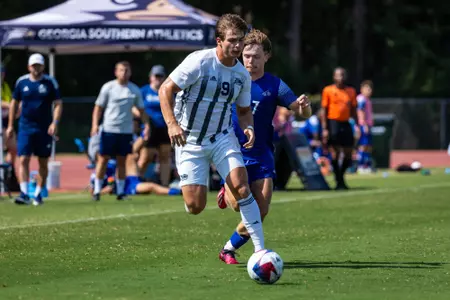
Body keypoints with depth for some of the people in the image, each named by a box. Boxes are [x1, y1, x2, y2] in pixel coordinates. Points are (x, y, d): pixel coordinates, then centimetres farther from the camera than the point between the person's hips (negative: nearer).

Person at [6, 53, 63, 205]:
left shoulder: (50, 82, -1)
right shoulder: (22, 82, 4)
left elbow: (58, 104, -2)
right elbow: (14, 103, 12)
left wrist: (55, 122, -16)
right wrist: (10, 125, 10)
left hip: (45, 129, -1)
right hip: (25, 128, 1)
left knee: (43, 163, 7)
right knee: (23, 160, -12)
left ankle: (38, 194, 19)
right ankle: (24, 193, -18)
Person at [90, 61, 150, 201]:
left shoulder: (135, 90, 6)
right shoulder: (108, 87, 0)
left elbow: (141, 110, 12)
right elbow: (99, 107, 2)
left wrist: (146, 125, -1)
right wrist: (95, 124, -9)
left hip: (126, 131, 2)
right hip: (109, 130, -2)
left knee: (121, 161, 5)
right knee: (103, 159, -1)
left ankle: (120, 191, 12)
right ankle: (97, 190, 5)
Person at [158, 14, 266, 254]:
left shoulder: (242, 74, 0)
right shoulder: (200, 61, -17)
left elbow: (244, 110, 15)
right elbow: (165, 90, -17)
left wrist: (248, 127, -9)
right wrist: (172, 123, -31)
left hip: (222, 138, 3)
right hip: (189, 142, -3)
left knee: (241, 187, -18)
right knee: (195, 207, -9)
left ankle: (260, 249, -14)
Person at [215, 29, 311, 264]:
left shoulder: (274, 86, -3)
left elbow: (303, 113, -10)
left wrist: (304, 105, -32)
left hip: (261, 156, 1)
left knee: (260, 211, -4)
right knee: (238, 204, -21)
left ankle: (229, 249, 17)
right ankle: (226, 192, 16)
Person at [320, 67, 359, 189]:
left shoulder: (351, 91, 11)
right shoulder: (328, 90, -1)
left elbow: (353, 110, 15)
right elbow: (324, 110, -2)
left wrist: (357, 126, 5)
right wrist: (324, 129, -9)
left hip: (346, 124, 4)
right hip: (333, 123, -4)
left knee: (348, 154, 4)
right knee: (335, 154, -5)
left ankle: (340, 176, 22)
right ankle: (339, 181, 2)